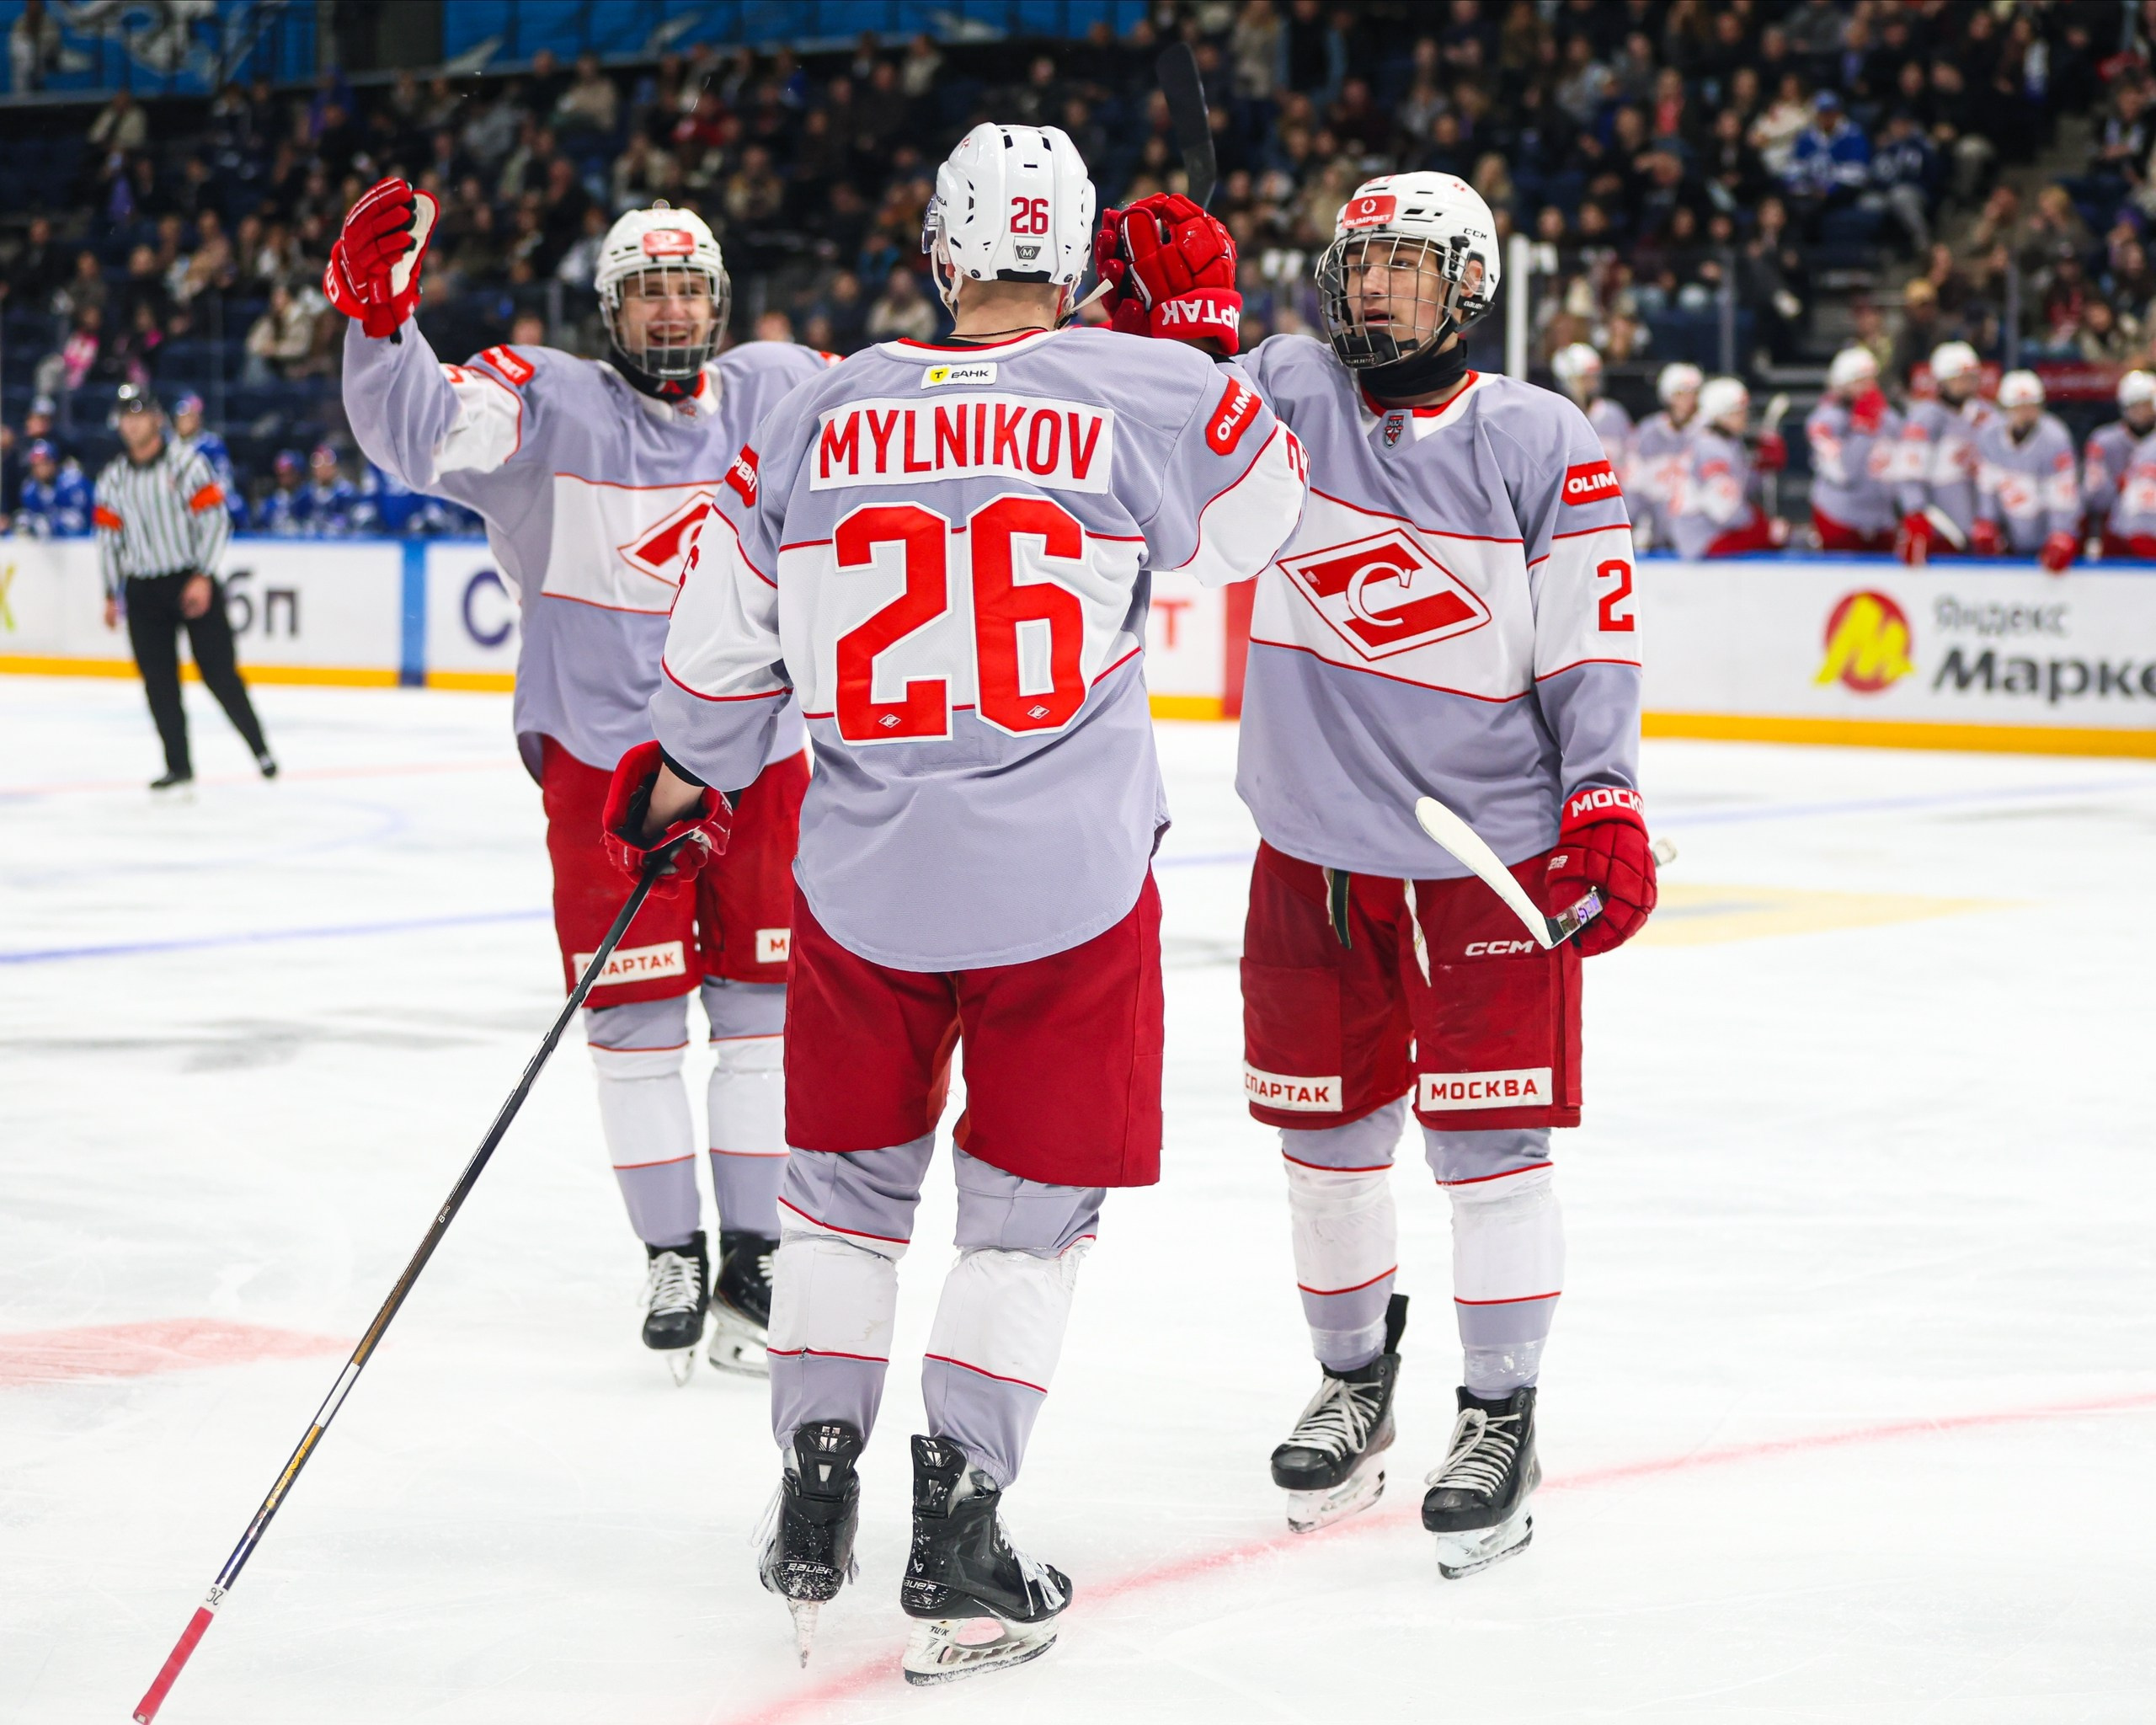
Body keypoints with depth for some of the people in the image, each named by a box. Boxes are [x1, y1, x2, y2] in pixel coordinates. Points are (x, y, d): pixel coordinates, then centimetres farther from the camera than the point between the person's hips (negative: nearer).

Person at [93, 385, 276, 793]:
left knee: (218, 672, -5)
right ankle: (179, 767, 5)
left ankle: (259, 748, 11)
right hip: (143, 590, 4)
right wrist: (112, 595, 11)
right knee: (158, 681, -1)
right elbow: (109, 537, 14)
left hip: (193, 585, -4)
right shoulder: (112, 478, 9)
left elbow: (215, 520, -10)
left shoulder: (185, 462, -6)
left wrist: (203, 578, -17)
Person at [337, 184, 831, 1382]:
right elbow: (417, 430, -22)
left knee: (761, 999, 5)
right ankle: (671, 1258, 13)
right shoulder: (549, 403, -8)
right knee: (635, 1009, 0)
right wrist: (377, 316, -38)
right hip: (601, 753, -2)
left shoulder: (780, 393, 2)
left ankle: (753, 1254, 15)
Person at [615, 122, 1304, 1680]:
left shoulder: (822, 416, 0)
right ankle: (959, 1547, 7)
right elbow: (1261, 504, 12)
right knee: (1031, 1204, 10)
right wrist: (1194, 337, 21)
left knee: (848, 1179, 20)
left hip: (865, 877, 2)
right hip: (1068, 880, -2)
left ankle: (813, 1508, 22)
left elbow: (730, 636, 8)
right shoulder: (1142, 397, -8)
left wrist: (682, 775, 26)